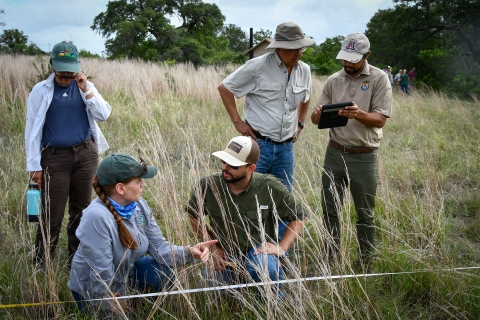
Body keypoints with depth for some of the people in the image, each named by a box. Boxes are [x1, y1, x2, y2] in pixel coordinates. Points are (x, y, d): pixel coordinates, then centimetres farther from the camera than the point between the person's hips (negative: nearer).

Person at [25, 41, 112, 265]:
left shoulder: (86, 86, 6)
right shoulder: (41, 91, -3)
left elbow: (103, 115, -4)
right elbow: (32, 128, -2)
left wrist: (86, 90, -13)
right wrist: (34, 165, -5)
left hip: (86, 154, 3)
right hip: (55, 157, -3)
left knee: (81, 209, 11)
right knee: (52, 214, -3)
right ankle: (41, 264, 11)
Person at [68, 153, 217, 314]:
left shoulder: (139, 204, -13)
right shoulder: (96, 216, -36)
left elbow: (158, 246, -11)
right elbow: (101, 275, -30)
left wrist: (189, 252, -29)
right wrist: (116, 310, -18)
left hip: (125, 271, 6)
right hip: (93, 288, -6)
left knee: (164, 272, -15)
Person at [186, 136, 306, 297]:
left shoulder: (271, 188, -20)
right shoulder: (208, 186, -16)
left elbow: (298, 217, -5)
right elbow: (194, 215, 5)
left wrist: (282, 248, -16)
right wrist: (213, 247, 2)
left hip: (258, 249, -3)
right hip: (225, 255, 3)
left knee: (264, 268, -36)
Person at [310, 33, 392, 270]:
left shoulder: (379, 79, -5)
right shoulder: (334, 80, 4)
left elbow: (380, 119, -10)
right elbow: (316, 118, 5)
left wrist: (359, 114, -29)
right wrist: (318, 114, -19)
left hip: (364, 157, -3)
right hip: (335, 153, 3)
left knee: (365, 215, 7)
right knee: (329, 209, 11)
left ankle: (365, 262, 21)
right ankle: (331, 257, 26)